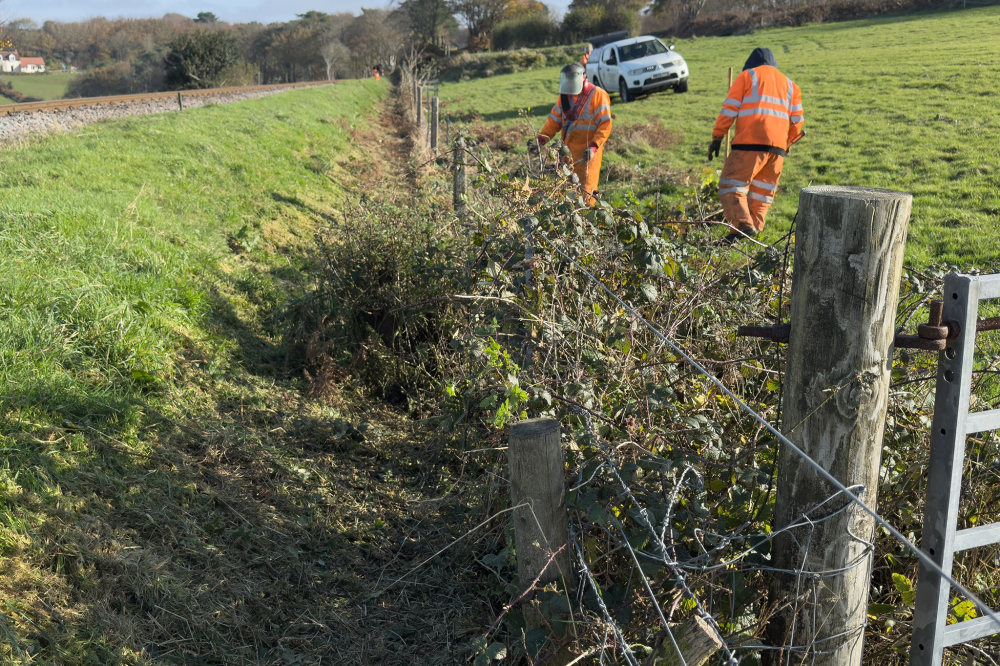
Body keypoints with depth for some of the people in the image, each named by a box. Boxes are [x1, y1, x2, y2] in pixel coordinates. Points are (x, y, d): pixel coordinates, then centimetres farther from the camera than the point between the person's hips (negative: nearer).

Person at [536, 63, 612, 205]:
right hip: (568, 151, 6)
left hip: (588, 153, -6)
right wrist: (540, 139, -2)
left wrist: (594, 146, -22)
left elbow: (605, 125, -11)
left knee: (586, 188, -4)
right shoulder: (565, 96, 11)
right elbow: (554, 120, 12)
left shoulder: (597, 95, -7)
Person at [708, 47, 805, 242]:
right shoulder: (789, 83, 24)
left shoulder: (747, 75, 10)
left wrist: (717, 136, 3)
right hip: (778, 146, 5)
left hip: (751, 142, -5)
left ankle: (743, 224, -22)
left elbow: (730, 109, 1)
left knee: (731, 184, -4)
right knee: (763, 190, 13)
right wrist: (787, 142, 29)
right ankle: (756, 228, 5)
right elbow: (797, 119, 17)